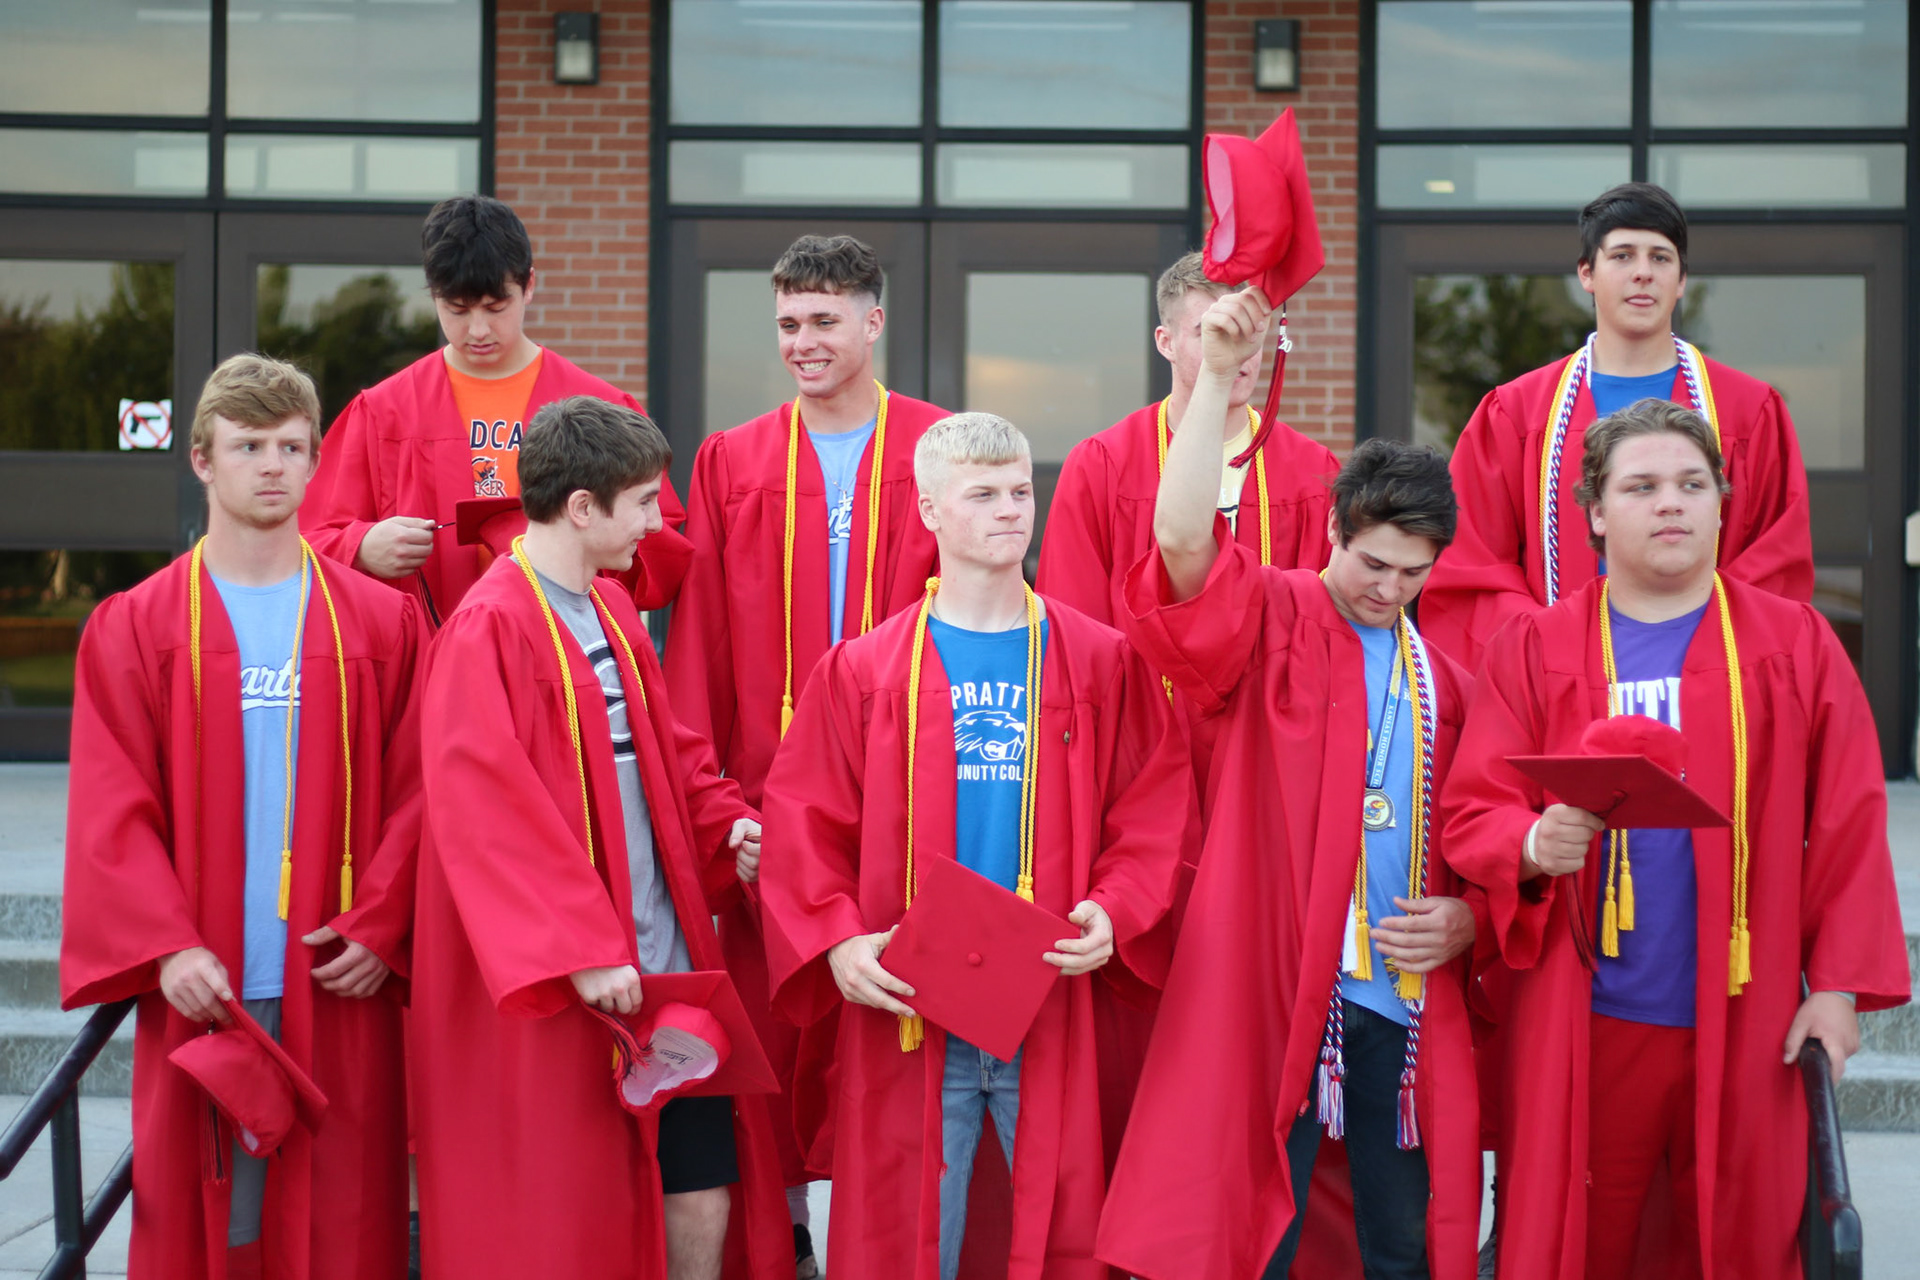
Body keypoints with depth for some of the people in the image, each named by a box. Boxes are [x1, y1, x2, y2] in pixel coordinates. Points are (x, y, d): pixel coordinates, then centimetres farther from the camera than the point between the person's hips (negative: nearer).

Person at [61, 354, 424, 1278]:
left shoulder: (381, 622, 7)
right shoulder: (135, 628, 5)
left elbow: (412, 793, 3)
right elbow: (111, 811, -1)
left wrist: (380, 929, -9)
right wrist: (165, 947, -12)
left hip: (340, 986, 1)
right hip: (200, 988, -1)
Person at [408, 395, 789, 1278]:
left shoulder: (612, 615, 14)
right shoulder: (491, 630, -13)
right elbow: (488, 812, -19)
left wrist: (726, 823, 3)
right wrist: (580, 950, -23)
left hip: (663, 971, 8)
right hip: (550, 1000, -8)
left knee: (702, 1205, 7)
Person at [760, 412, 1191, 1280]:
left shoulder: (1101, 663, 6)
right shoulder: (864, 670, 4)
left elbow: (1154, 814, 4)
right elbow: (803, 820, 2)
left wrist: (1113, 913, -12)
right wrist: (836, 939, -12)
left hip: (1051, 1005, 1)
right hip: (910, 1006, 0)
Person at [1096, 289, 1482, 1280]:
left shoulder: (1442, 681, 14)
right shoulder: (1272, 622, 0)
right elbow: (1183, 542, -20)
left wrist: (1461, 919, 0)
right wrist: (1215, 377, -25)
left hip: (1406, 1004, 5)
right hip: (1269, 999, -5)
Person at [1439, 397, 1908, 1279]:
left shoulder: (1797, 646, 5)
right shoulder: (1535, 650, 5)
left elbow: (1848, 831, 2)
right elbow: (1471, 811, 0)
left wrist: (1839, 981, -4)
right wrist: (1532, 843, -22)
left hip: (1746, 1018, 0)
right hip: (1584, 1022, 0)